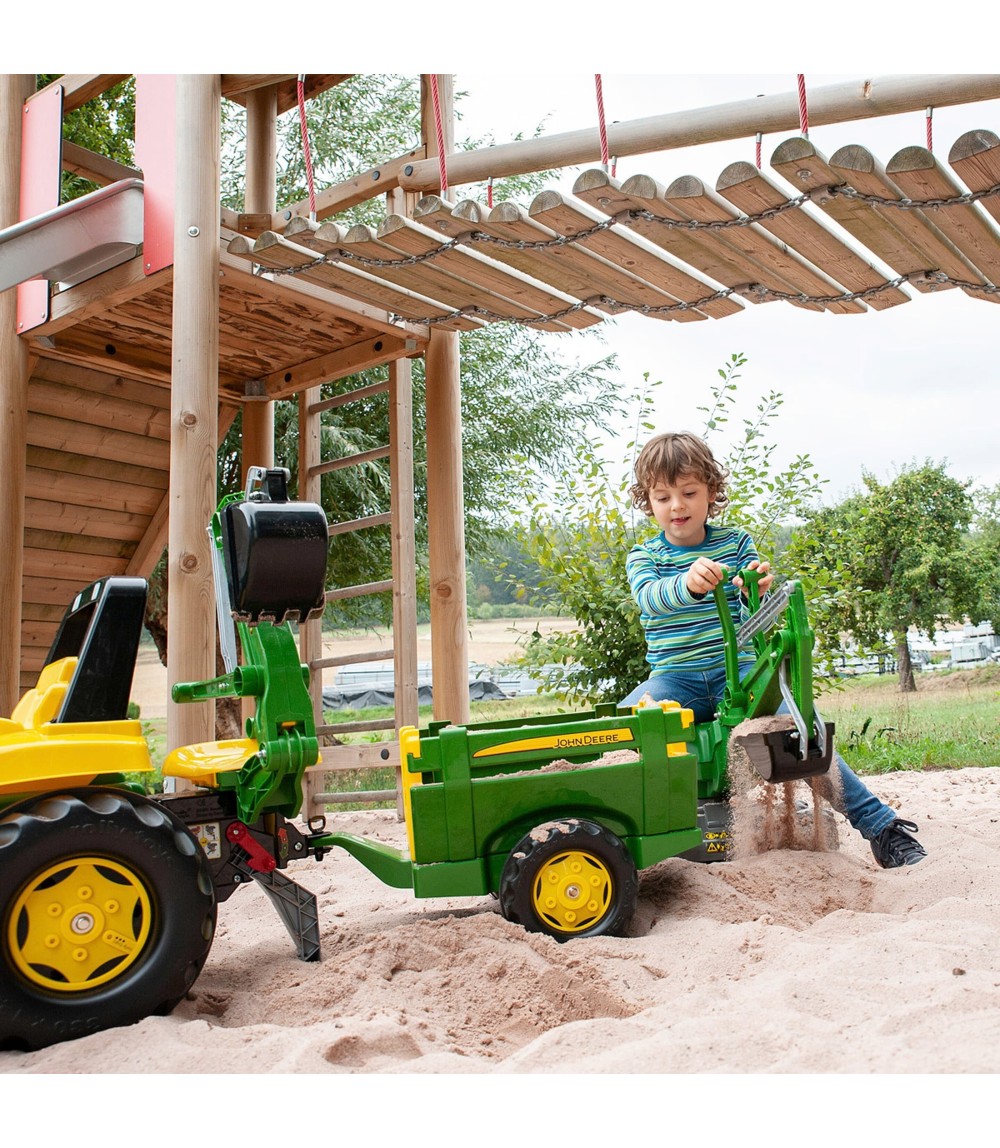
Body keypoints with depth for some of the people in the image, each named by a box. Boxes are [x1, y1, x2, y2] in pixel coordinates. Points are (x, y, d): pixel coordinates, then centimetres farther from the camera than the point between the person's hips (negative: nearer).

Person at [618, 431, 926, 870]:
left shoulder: (737, 542, 7)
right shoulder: (643, 557, 5)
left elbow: (750, 622, 0)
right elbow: (648, 598, -19)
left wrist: (755, 595, -26)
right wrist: (688, 583, -42)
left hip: (737, 669, 0)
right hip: (674, 678, 0)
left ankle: (881, 825, -8)